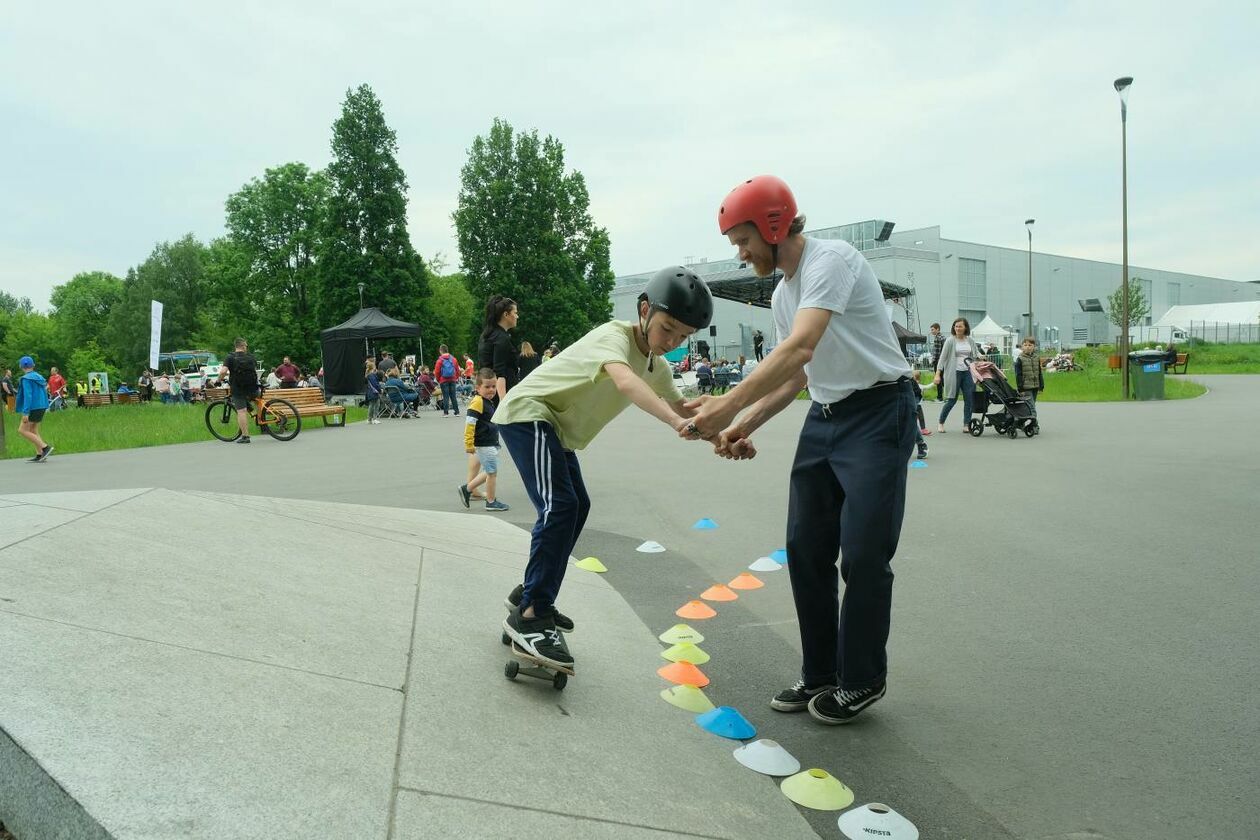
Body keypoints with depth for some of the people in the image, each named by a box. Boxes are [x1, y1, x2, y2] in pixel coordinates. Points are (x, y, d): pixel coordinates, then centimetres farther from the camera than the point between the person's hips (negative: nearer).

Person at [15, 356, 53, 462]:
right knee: (33, 431, 13)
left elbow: (28, 396, -19)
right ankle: (40, 455, 6)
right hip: (41, 407, 8)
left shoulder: (26, 379, -12)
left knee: (22, 430, -1)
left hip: (33, 408, -8)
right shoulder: (39, 377, 11)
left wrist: (25, 413, -20)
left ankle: (45, 447, -11)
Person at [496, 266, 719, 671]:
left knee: (576, 506, 16)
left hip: (556, 427, 10)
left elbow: (682, 408, 5)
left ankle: (532, 593, 28)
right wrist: (676, 423, -57)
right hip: (527, 413, -10)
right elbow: (625, 381, -43)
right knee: (559, 506, -23)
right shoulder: (615, 335, -23)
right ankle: (529, 617, -20)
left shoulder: (656, 365, 6)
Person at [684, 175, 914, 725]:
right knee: (806, 549, 8)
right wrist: (745, 425, 3)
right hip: (823, 418, 9)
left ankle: (861, 681, 13)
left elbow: (799, 350, -31)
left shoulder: (830, 259, -18)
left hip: (878, 414, -9)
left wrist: (729, 405, -35)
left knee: (863, 554, -5)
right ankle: (819, 675, 21)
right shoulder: (782, 295, 11)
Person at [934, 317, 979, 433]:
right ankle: (940, 422, 16)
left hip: (967, 372, 5)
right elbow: (942, 358, -6)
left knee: (969, 399, 0)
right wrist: (937, 374, -12)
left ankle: (966, 425, 7)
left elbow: (976, 353, 24)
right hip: (954, 373, -4)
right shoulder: (950, 340, -5)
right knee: (952, 400, -1)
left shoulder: (970, 340, 8)